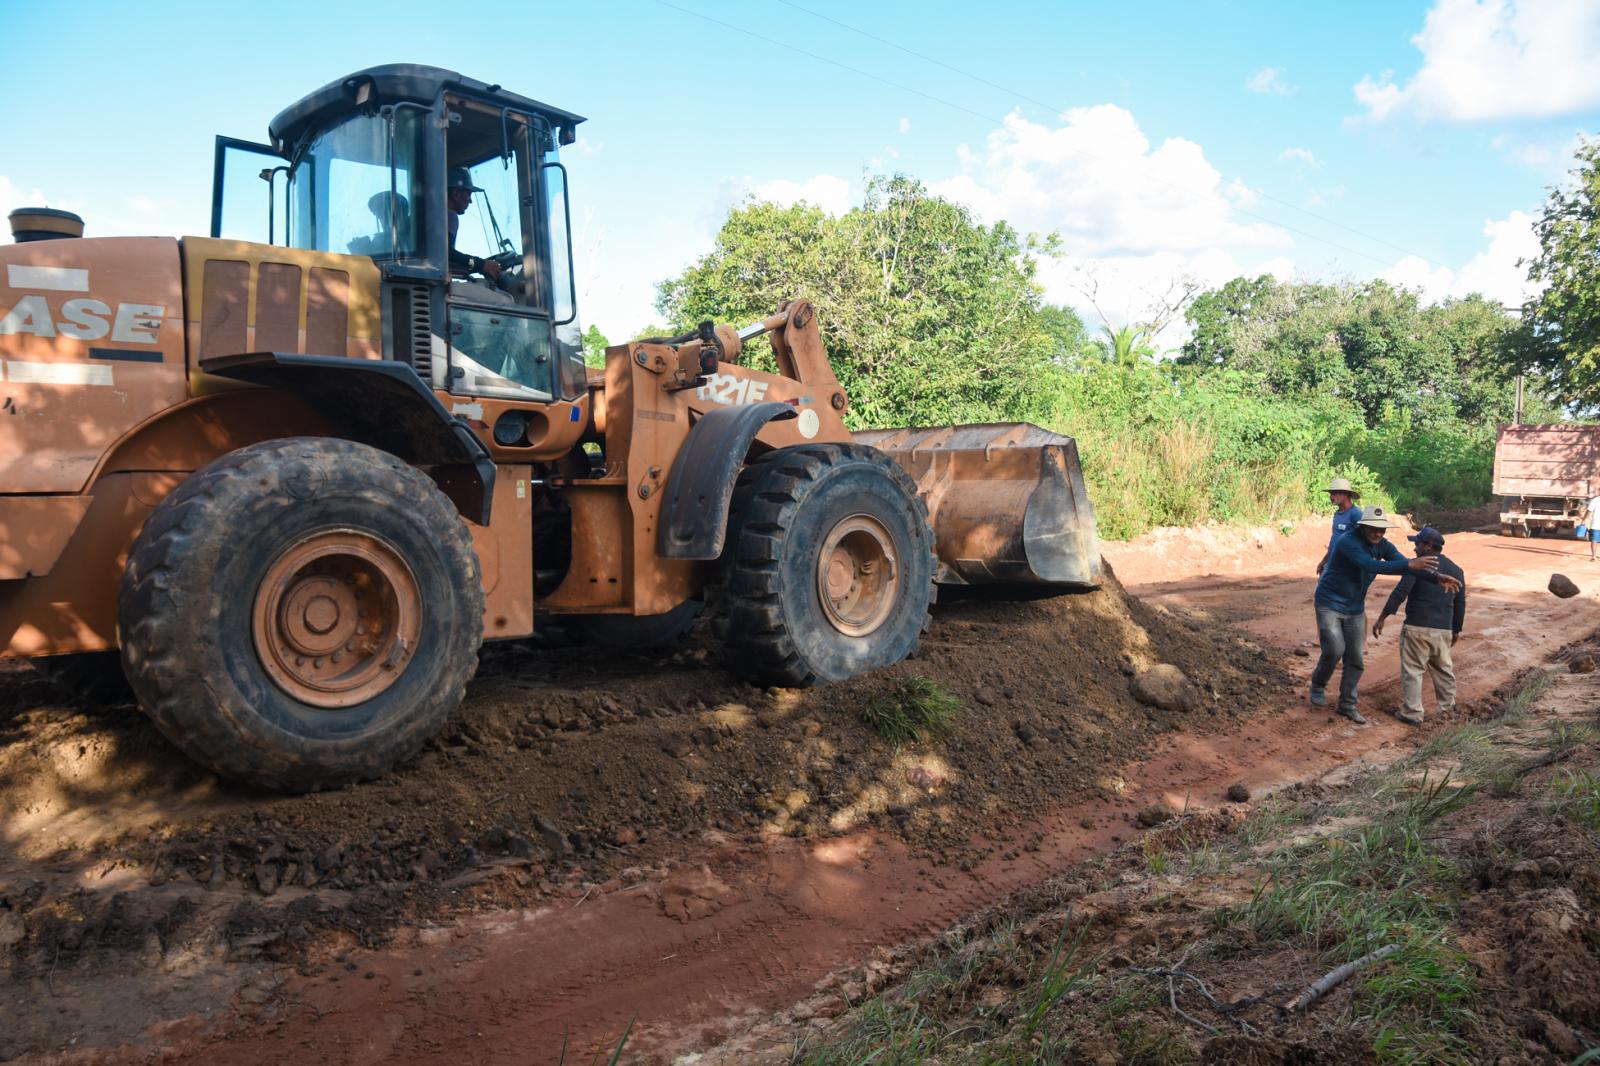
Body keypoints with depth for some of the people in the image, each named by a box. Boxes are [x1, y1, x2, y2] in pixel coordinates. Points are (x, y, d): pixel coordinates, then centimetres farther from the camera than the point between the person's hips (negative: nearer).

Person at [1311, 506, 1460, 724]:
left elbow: (1404, 564, -10)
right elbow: (1372, 566, -37)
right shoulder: (1348, 543, -25)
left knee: (1355, 659, 6)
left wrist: (1436, 577, -26)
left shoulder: (1382, 545, -2)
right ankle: (1318, 685, 8)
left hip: (1355, 608, 7)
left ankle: (1347, 704, 18)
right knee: (1335, 650, -19)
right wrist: (1409, 564, -45)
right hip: (1330, 605, -7)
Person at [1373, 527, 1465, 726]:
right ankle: (1446, 707, 30)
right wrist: (1456, 630, 27)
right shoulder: (1456, 570, 11)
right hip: (1443, 630, 6)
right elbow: (1460, 603, 17)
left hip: (1417, 628, -6)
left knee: (1412, 670, 0)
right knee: (1443, 668, 21)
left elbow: (1399, 593, -15)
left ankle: (1412, 713, 1)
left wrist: (1381, 619, -13)